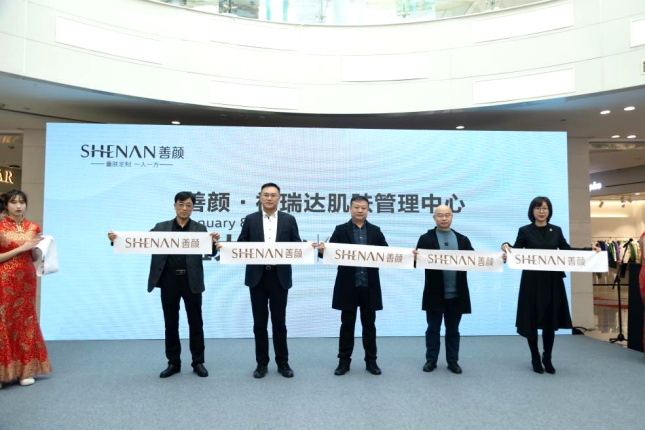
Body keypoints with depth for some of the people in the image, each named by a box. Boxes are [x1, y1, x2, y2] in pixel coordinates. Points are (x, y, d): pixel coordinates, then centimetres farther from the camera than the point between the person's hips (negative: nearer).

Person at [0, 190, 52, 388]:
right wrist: (21, 248, -15)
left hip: (26, 280, 4)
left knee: (25, 320, 7)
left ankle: (25, 370, 14)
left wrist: (36, 248, -7)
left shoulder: (33, 228, 8)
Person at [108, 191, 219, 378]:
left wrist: (214, 242, -30)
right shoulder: (161, 227, 6)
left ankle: (198, 362, 18)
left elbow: (210, 252, -7)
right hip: (169, 280, 1)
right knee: (171, 323, 9)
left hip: (191, 280, -1)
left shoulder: (200, 229, 3)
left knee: (195, 322, 6)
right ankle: (173, 363, 22)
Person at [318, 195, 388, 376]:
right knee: (347, 324, 7)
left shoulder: (376, 231, 7)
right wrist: (322, 250, -28)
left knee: (369, 324, 10)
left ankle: (371, 361, 21)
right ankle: (344, 361, 17)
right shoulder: (340, 230, 1)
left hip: (369, 286, 2)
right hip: (348, 286, -1)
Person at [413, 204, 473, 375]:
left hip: (456, 294, 2)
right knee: (433, 329, 9)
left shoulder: (462, 239, 9)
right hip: (435, 293, -2)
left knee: (453, 330, 13)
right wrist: (415, 257, -29)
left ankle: (453, 361, 24)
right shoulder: (426, 238, 0)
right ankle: (431, 360, 21)